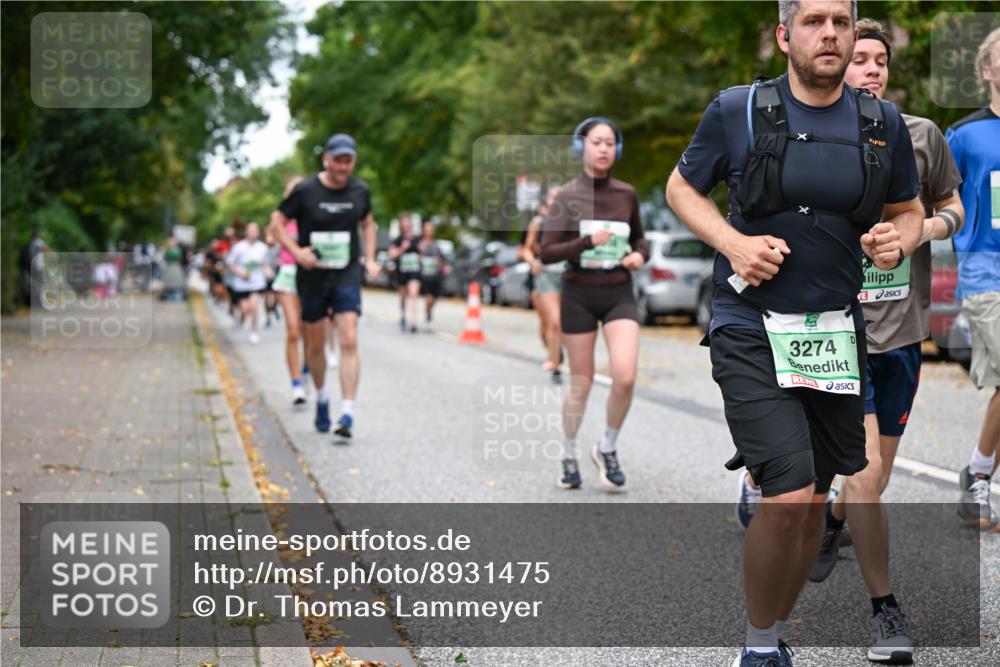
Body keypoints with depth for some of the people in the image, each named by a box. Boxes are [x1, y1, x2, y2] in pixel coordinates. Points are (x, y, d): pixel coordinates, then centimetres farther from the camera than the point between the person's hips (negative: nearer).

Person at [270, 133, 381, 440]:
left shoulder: (360, 190, 3)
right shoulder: (305, 190, -8)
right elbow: (277, 222, -1)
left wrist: (370, 259, 10)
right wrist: (296, 251, -15)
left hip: (347, 276, 1)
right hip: (312, 276, -1)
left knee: (349, 342, -14)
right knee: (314, 344, 10)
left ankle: (347, 414, -15)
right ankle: (321, 398, 36)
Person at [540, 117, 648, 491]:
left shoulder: (626, 194, 5)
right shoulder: (567, 196, -4)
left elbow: (639, 239, 20)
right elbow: (546, 254, -8)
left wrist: (640, 255, -3)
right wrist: (587, 242, -23)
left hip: (619, 294, 2)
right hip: (579, 294, -2)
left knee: (625, 378, -16)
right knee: (581, 383, 6)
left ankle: (607, 449, 8)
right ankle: (569, 457, 28)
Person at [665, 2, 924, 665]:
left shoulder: (883, 123, 3)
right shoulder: (737, 111, -5)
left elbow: (909, 211, 15)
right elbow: (681, 187, 7)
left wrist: (898, 241, -9)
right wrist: (732, 242, -11)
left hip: (836, 332, 4)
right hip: (752, 331, -4)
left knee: (815, 500, 13)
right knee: (788, 495, -17)